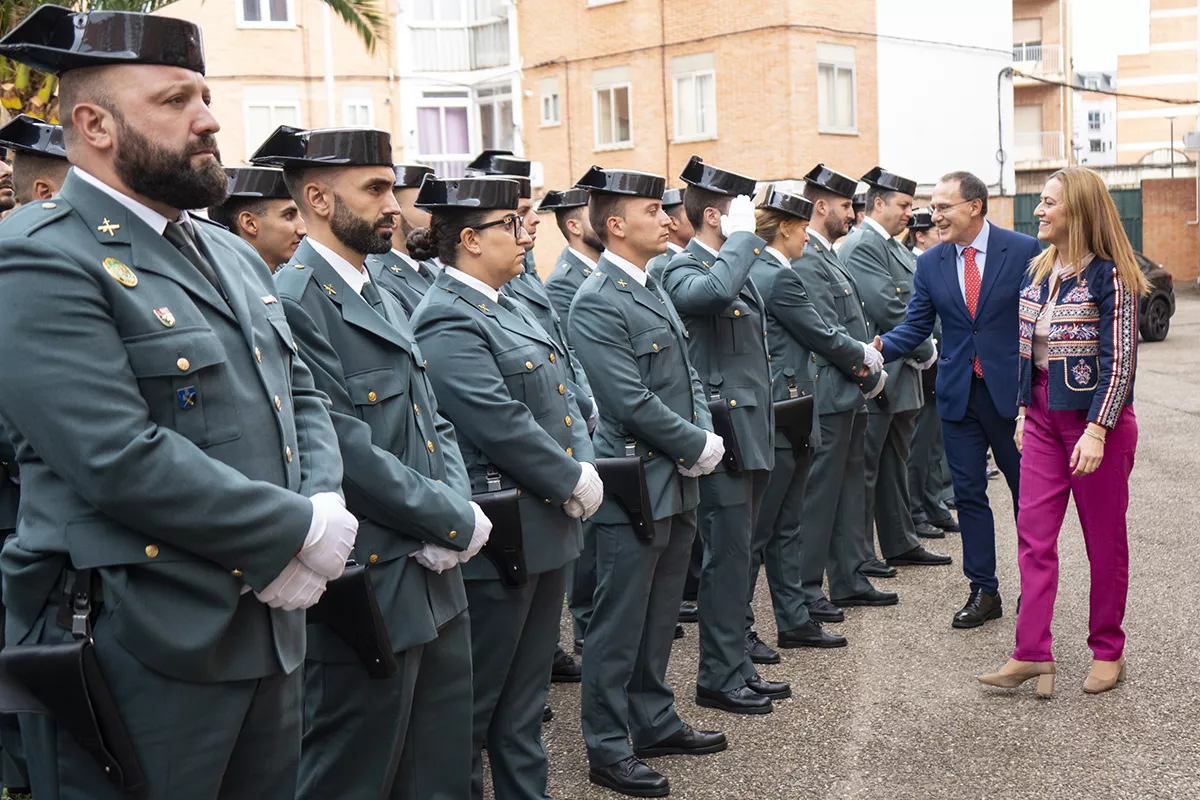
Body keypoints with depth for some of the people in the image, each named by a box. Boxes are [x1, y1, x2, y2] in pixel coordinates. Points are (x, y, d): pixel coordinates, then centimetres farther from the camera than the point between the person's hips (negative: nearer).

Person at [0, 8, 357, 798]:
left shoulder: (234, 254, 14)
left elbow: (301, 396, 16)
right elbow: (123, 461, -24)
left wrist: (323, 512, -5)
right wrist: (302, 532, -16)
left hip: (269, 635, 8)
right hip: (138, 652, -8)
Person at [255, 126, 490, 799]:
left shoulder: (385, 299, 15)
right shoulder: (294, 301, -16)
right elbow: (349, 453, -22)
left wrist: (459, 508, -5)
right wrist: (459, 523, -13)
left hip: (436, 580, 9)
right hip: (369, 592, -9)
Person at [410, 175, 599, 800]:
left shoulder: (506, 309, 14)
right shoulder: (448, 322, -18)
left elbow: (559, 402, 14)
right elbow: (503, 426, -24)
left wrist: (584, 469, -2)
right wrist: (576, 484, -14)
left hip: (547, 532, 10)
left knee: (526, 697, 19)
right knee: (475, 703, 6)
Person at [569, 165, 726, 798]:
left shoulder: (652, 289, 13)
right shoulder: (597, 303, -16)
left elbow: (687, 375, 16)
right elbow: (633, 401, -22)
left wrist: (704, 437, -1)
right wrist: (698, 448, -12)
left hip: (678, 484, 9)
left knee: (659, 615, 19)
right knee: (620, 623, 2)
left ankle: (655, 722, 32)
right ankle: (608, 748, 14)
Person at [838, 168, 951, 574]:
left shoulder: (895, 248, 17)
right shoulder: (861, 246, -15)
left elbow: (915, 303, 19)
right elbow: (888, 309, -21)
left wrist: (925, 346, 1)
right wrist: (926, 350, -11)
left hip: (901, 374, 10)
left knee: (895, 462, 16)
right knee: (864, 468, -1)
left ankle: (901, 544, 26)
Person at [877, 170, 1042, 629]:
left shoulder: (1023, 250, -6)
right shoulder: (931, 264, 4)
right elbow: (915, 326, 5)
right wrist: (880, 348, -14)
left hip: (1013, 390, -3)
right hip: (958, 394, 3)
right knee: (969, 493, 6)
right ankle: (983, 591, 17)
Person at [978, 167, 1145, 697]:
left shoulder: (1109, 275, -12)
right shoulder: (1039, 271, 9)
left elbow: (1119, 359, -16)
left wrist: (1097, 431, -21)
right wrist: (1024, 411, 14)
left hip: (1097, 419, -6)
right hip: (1044, 417, 6)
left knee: (1104, 538, 7)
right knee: (1033, 534, 0)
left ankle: (1108, 652, 21)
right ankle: (1031, 655, 3)